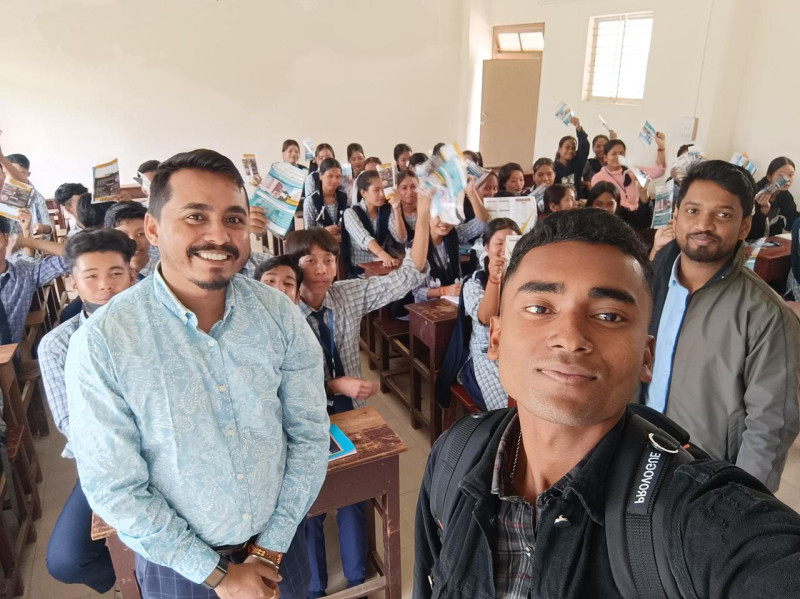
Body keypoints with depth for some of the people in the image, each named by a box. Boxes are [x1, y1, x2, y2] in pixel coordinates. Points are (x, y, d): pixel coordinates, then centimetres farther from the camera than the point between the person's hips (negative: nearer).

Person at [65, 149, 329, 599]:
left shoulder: (280, 314, -14)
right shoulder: (101, 341, -21)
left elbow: (310, 435, -8)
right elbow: (114, 487, -16)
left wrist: (270, 551, -9)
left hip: (279, 540, 2)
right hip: (176, 561, -1)